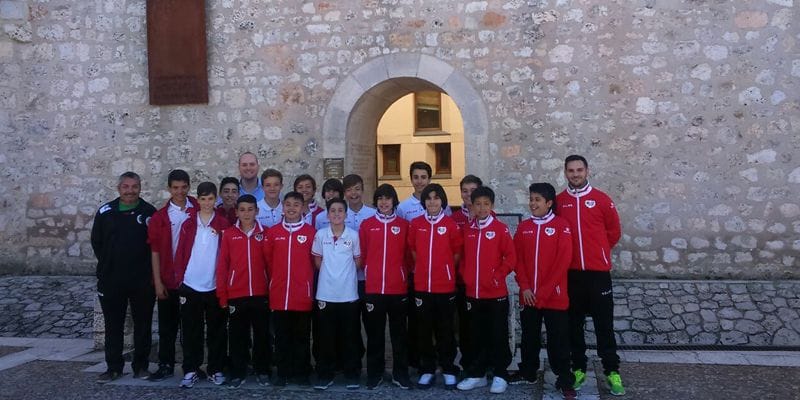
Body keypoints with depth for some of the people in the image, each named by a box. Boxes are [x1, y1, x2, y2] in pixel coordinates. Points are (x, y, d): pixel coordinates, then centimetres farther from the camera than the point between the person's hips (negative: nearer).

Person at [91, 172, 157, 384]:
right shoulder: (105, 212, 3)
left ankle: (141, 366, 19)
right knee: (113, 326, 9)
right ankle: (113, 367, 20)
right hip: (111, 281, 2)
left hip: (142, 281, -1)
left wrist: (149, 269, -2)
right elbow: (96, 242, 11)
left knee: (143, 324, 7)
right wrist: (107, 265, 8)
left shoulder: (149, 212, -2)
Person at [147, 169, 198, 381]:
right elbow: (155, 251, 1)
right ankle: (166, 365, 19)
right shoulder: (159, 217, 2)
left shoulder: (197, 209, 0)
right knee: (167, 325, 8)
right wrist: (158, 282, -4)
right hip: (168, 280, 1)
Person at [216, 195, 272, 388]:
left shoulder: (264, 233, 2)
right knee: (237, 336, 7)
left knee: (262, 334, 8)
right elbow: (222, 265, 1)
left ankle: (262, 372, 20)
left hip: (260, 294, 0)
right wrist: (222, 295, -2)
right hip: (236, 295, 0)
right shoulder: (229, 234, 1)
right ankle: (238, 373, 17)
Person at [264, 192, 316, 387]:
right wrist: (276, 280, 9)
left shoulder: (310, 232, -1)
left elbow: (315, 261, 5)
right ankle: (282, 373, 18)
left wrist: (306, 281, 6)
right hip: (279, 294, 1)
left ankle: (301, 373, 16)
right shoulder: (273, 232, 4)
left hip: (303, 294, -1)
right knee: (281, 336, 8)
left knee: (302, 336, 6)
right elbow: (268, 259, 10)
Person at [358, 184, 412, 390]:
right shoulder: (366, 225, 3)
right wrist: (370, 273, 7)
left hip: (398, 288, 0)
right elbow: (362, 254, 7)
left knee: (399, 333, 7)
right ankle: (374, 374, 18)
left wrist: (403, 274, 7)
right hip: (373, 288, 0)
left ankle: (400, 374, 17)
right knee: (374, 333, 7)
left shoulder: (403, 225, 3)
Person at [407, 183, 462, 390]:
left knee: (445, 330, 6)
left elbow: (457, 251, 5)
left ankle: (449, 370, 17)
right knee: (424, 330, 8)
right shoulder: (416, 224, 2)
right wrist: (423, 267, 9)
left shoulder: (450, 224, -3)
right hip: (421, 286, 2)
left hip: (445, 286, -2)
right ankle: (427, 370, 19)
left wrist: (444, 269, 5)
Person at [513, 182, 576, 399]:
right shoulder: (523, 227, 7)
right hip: (528, 296, 4)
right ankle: (528, 373, 28)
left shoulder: (561, 226, -6)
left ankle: (564, 380, 10)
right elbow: (518, 259, 6)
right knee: (529, 336, 14)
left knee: (558, 339, 1)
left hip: (554, 296, -4)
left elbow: (563, 261, -10)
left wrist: (545, 290, -13)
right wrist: (524, 287, -6)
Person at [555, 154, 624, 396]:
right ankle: (579, 369, 19)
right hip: (570, 273, 2)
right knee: (574, 324, 8)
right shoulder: (558, 201, 3)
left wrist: (598, 252, 8)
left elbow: (614, 231, 6)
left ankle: (612, 372, 10)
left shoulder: (602, 199, -1)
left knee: (604, 324, 2)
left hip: (598, 272, -1)